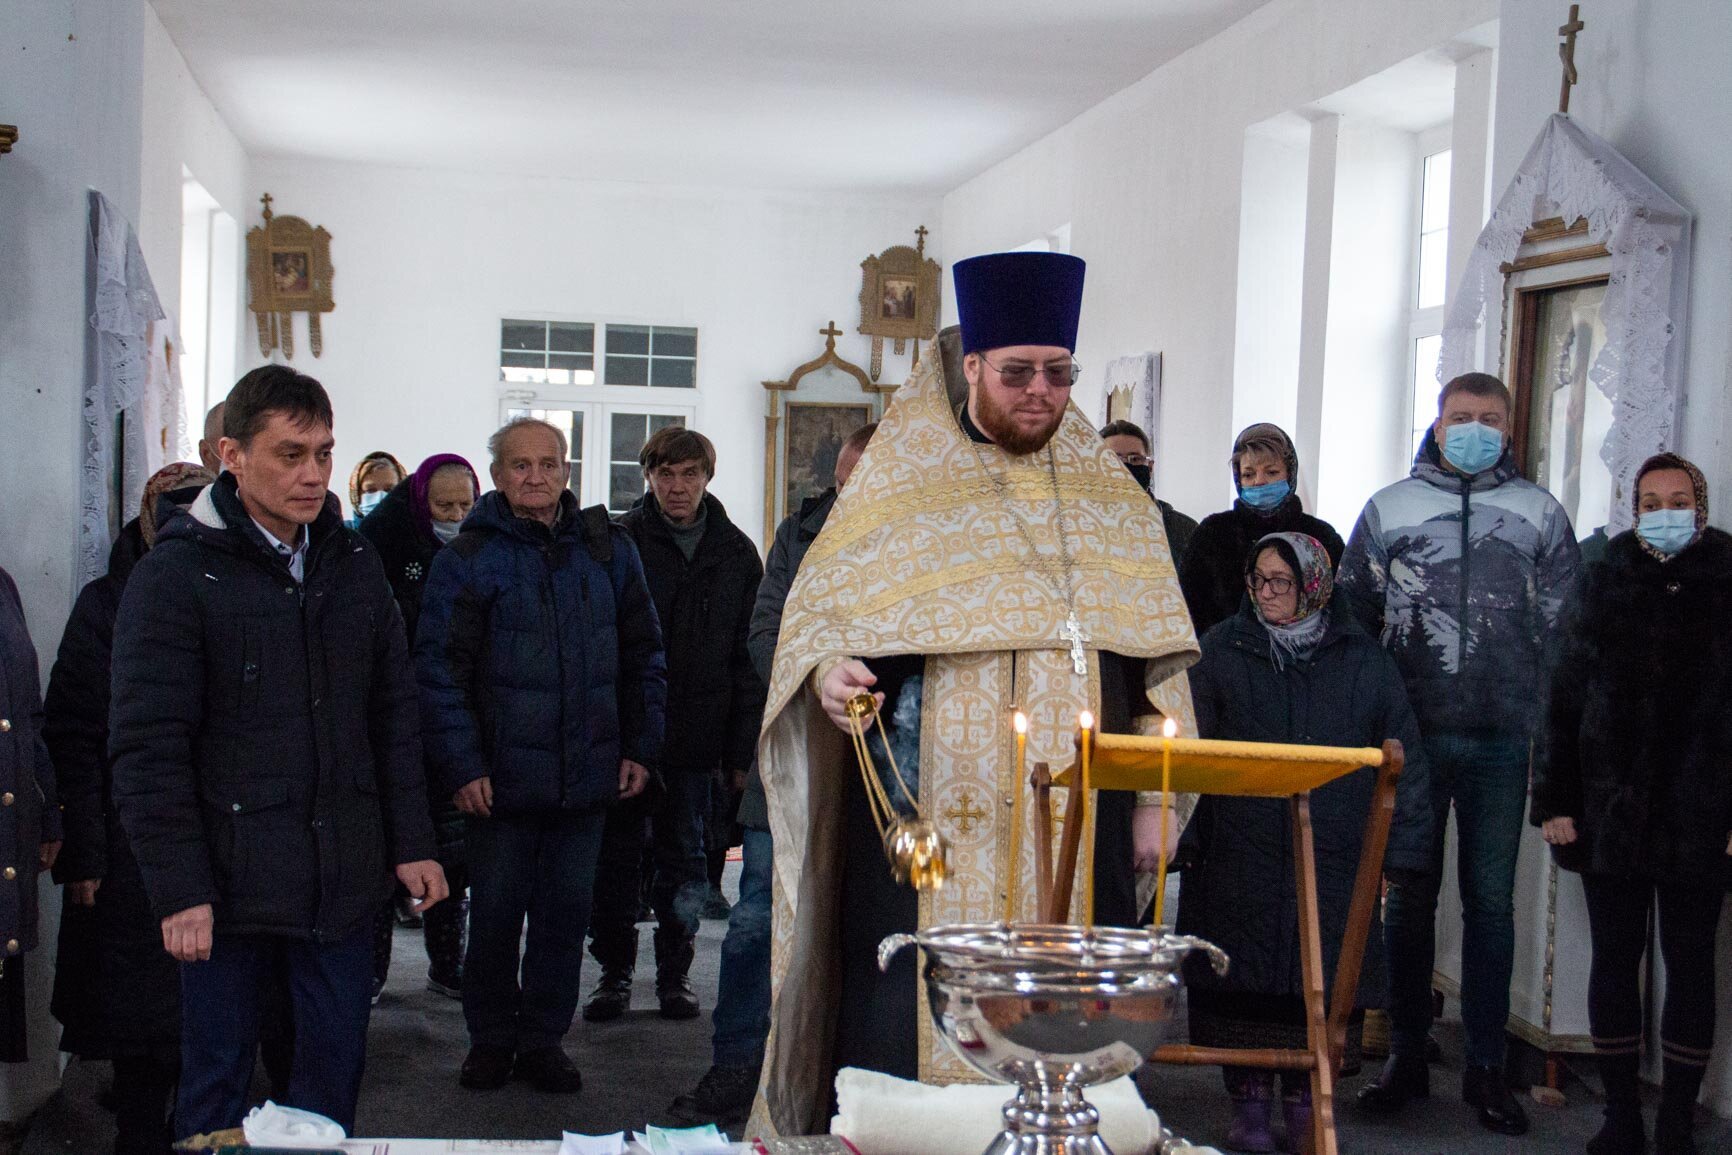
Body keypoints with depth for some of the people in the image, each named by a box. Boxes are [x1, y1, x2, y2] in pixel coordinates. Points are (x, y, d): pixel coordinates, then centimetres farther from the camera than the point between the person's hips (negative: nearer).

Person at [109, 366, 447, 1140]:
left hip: (343, 881, 4)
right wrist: (178, 889, -14)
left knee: (334, 1071, 12)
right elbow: (146, 748, -11)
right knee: (216, 1083, 8)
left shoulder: (354, 563, 8)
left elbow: (393, 714, 12)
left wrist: (411, 842, 7)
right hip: (230, 884, -4)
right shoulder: (175, 575, -9)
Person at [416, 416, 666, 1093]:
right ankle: (491, 1039, 24)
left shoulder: (607, 549, 7)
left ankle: (544, 1039, 24)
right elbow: (439, 667, -7)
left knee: (565, 913, 10)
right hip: (501, 779, -3)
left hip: (587, 778, 3)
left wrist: (640, 747, 6)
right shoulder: (468, 558, -4)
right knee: (496, 916, 8)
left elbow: (643, 654, 11)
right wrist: (461, 766, -14)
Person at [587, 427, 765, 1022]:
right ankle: (615, 971, 18)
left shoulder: (735, 552, 6)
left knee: (684, 860, 9)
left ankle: (674, 973, 20)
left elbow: (748, 659, 6)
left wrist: (740, 749, 0)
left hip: (694, 738, 1)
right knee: (615, 856, 5)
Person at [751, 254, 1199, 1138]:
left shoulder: (1109, 496, 13)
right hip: (923, 819, -2)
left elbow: (1155, 660, 13)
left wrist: (1155, 798, 6)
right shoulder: (900, 485, 5)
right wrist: (828, 671, -20)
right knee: (911, 1023, -4)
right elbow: (817, 612, 3)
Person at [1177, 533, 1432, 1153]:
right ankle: (1250, 1102, 13)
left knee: (1318, 982, 2)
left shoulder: (1363, 660, 8)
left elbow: (1402, 758, 10)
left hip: (1333, 855, 0)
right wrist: (1182, 831, -5)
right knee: (1243, 977, 1)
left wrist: (1400, 848, 4)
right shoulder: (1221, 650, 7)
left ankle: (1304, 1101, 16)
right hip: (1238, 853, 0)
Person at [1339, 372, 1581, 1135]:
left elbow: (1566, 629, 8)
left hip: (1504, 740, 0)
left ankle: (1485, 1067, 13)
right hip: (1414, 736, 0)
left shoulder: (1540, 514, 8)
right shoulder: (1390, 508, 8)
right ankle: (1405, 1056, 17)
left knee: (1491, 900, 5)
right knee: (1411, 894, 6)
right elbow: (1353, 617, 10)